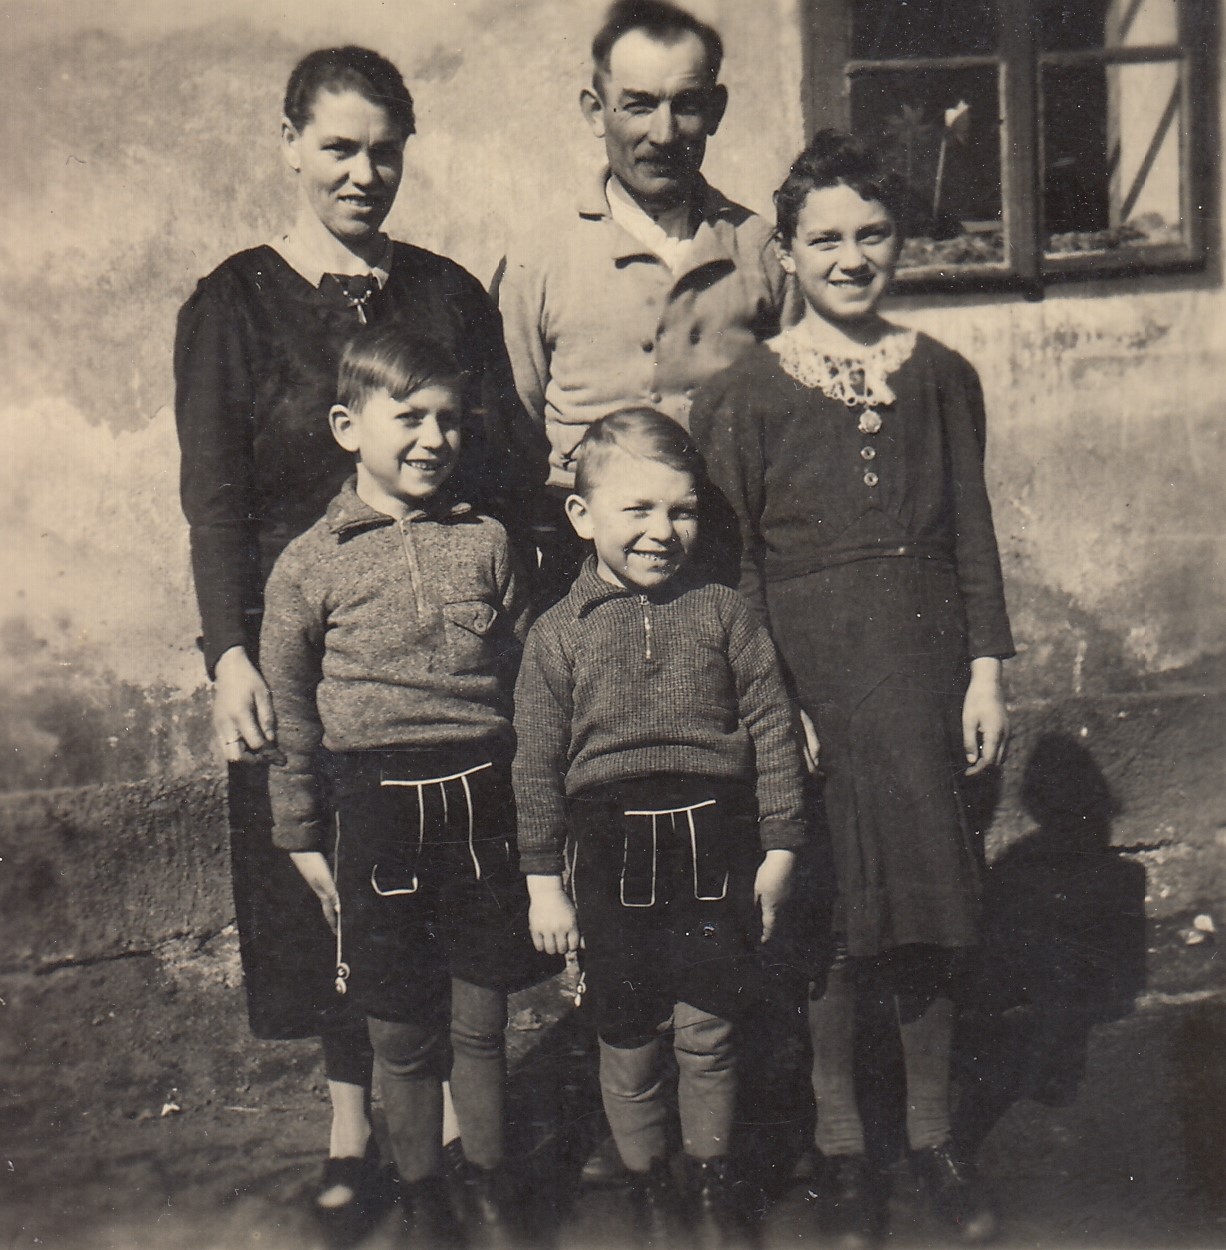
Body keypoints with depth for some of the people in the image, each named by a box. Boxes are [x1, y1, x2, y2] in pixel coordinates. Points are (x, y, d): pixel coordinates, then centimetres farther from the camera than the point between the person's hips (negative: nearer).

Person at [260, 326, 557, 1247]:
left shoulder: (486, 543, 4)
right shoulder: (309, 565, -2)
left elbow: (528, 677, 9)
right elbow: (290, 712, 3)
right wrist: (302, 835, 4)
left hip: (484, 801, 2)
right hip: (376, 811, -1)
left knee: (482, 1019, 11)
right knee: (402, 1034, 9)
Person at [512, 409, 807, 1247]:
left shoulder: (725, 615, 2)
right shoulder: (559, 635, 0)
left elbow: (772, 731, 5)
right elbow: (537, 766, 2)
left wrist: (779, 848, 3)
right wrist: (544, 880, 0)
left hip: (713, 847, 0)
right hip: (613, 854, 0)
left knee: (709, 1033, 11)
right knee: (627, 1040, 11)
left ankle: (713, 1178, 32)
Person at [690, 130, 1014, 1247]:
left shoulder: (940, 378, 8)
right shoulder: (742, 396, -1)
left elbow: (973, 534, 10)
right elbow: (732, 564, -2)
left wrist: (987, 670, 3)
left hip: (924, 658, 3)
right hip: (806, 663, -2)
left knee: (933, 897, 8)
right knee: (825, 911, 3)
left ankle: (935, 1138, 26)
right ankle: (841, 1148, 22)